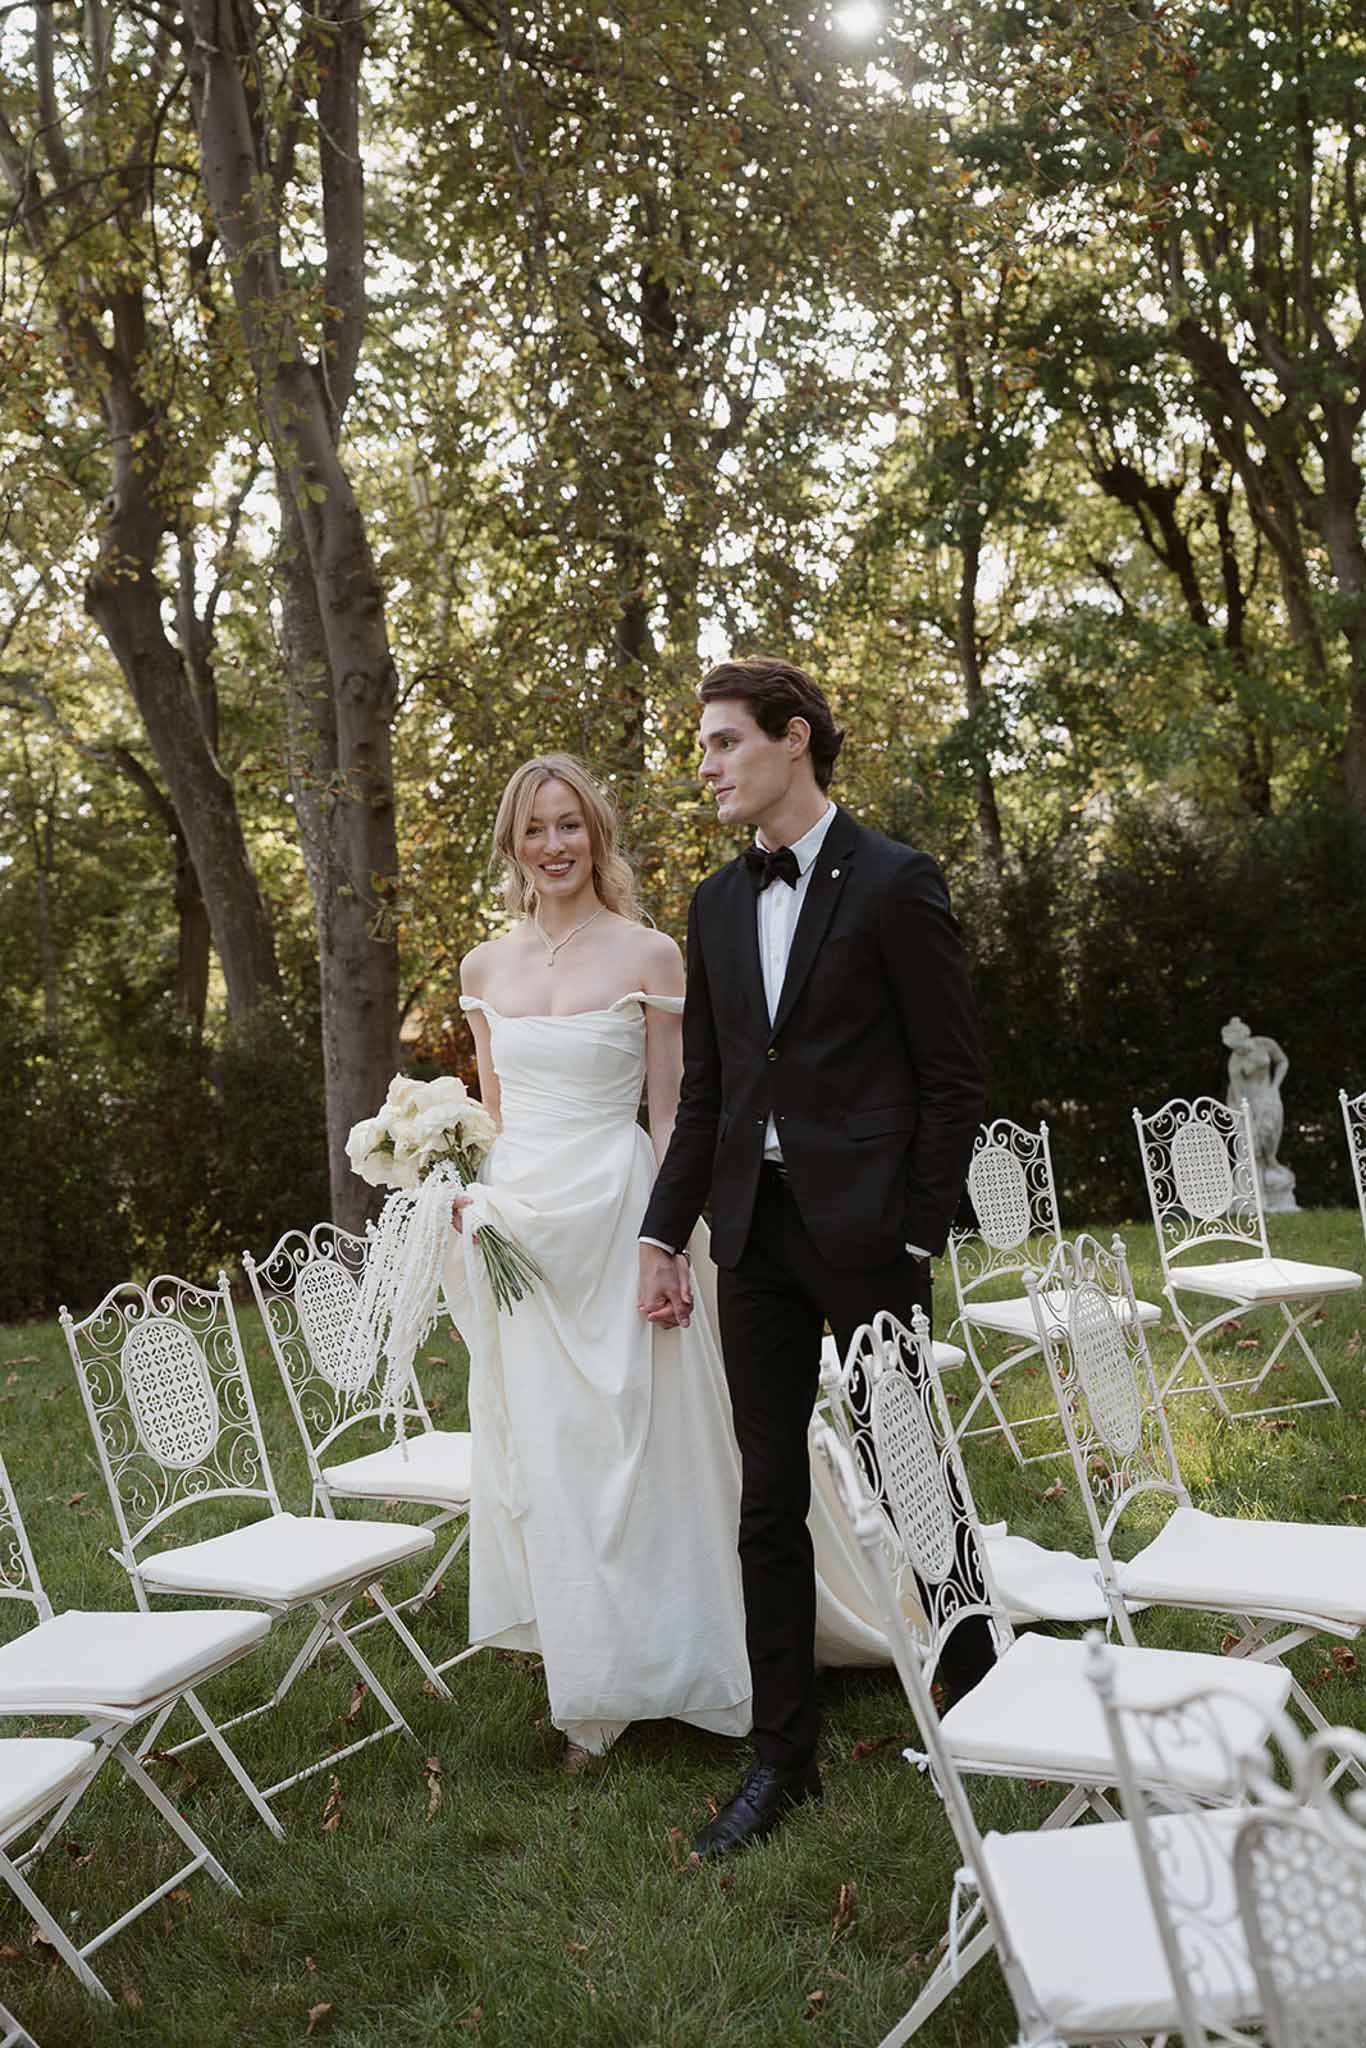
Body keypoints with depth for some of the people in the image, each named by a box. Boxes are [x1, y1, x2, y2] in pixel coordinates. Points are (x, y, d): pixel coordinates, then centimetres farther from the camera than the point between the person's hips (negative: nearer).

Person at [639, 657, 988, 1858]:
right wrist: (665, 1234, 9)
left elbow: (953, 1077, -7)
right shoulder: (717, 904, 11)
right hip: (755, 1232, 6)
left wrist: (921, 1236, -11)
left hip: (865, 1229, -5)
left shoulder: (895, 883, -6)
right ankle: (784, 1759, 21)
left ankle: (977, 1702, 30)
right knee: (770, 1502, 10)